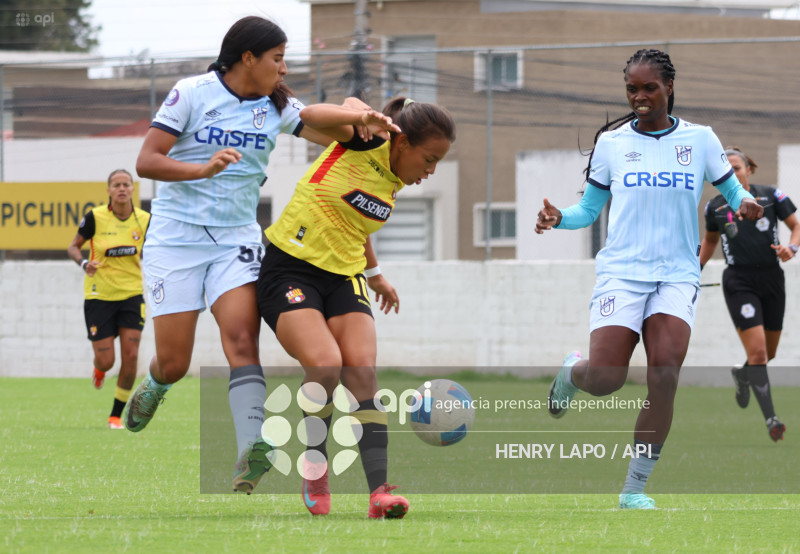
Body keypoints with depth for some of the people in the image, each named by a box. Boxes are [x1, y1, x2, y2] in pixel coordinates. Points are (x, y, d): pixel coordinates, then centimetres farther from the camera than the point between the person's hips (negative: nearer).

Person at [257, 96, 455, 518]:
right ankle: (314, 470, -2)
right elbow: (311, 116, -29)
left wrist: (374, 273, 38)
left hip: (343, 277, 7)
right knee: (326, 364, -26)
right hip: (290, 267, -7)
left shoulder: (394, 182, 9)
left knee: (362, 372, -14)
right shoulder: (365, 143, -11)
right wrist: (362, 117, -45)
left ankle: (379, 492, -24)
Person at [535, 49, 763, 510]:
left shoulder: (699, 139, 6)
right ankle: (572, 371, 27)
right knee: (606, 379, -14)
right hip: (622, 271, 0)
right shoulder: (611, 142, 6)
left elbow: (732, 188, 14)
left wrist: (745, 204, -10)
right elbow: (590, 209, 12)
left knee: (664, 372, -19)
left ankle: (635, 489, -8)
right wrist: (558, 218, -9)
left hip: (678, 274, 0)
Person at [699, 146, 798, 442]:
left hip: (772, 280, 2)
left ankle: (742, 375, 49)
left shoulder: (770, 196, 0)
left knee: (769, 353, 14)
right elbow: (710, 239, 22)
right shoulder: (715, 207, 3)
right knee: (757, 352, -16)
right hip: (739, 282, -2)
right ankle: (771, 419, -16)